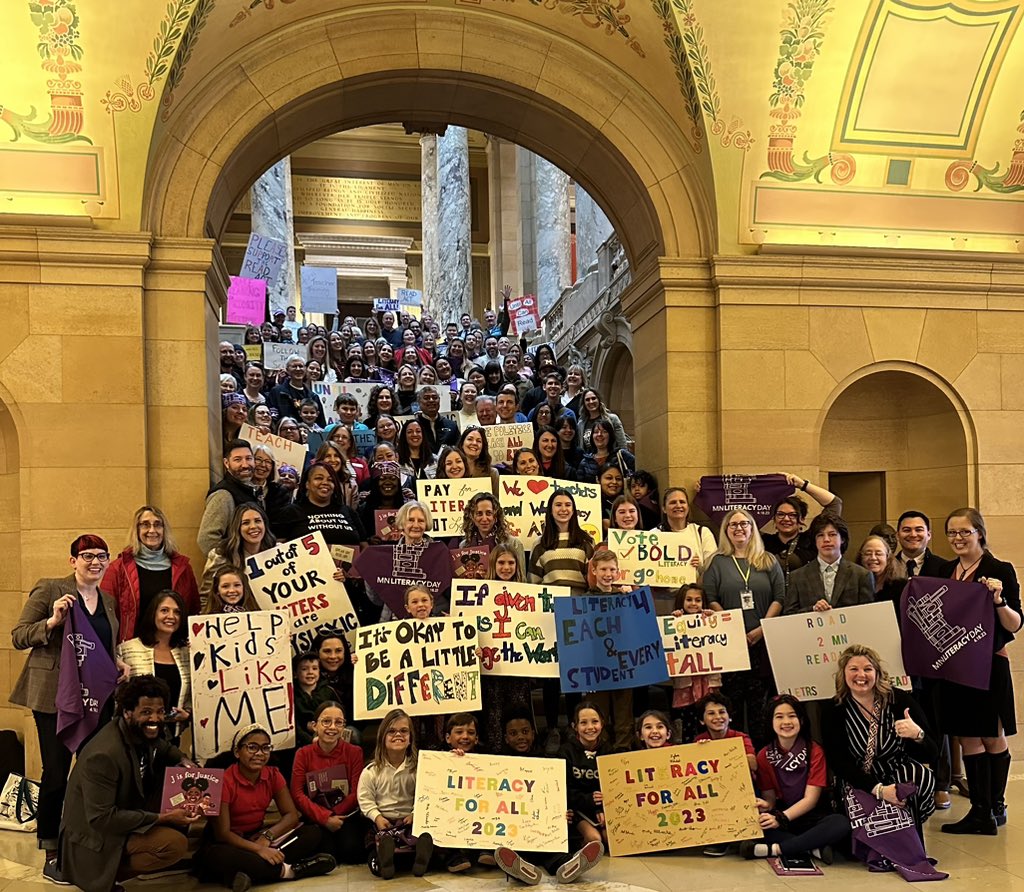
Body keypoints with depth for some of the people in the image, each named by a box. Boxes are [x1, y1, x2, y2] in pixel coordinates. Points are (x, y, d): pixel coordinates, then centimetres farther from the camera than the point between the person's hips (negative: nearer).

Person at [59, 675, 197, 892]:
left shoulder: (143, 734, -4)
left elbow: (165, 748, 19)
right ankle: (105, 873, -6)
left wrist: (184, 761, -3)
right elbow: (101, 818, -29)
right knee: (175, 844, -25)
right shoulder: (104, 755, -29)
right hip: (95, 840, -9)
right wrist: (161, 818, -27)